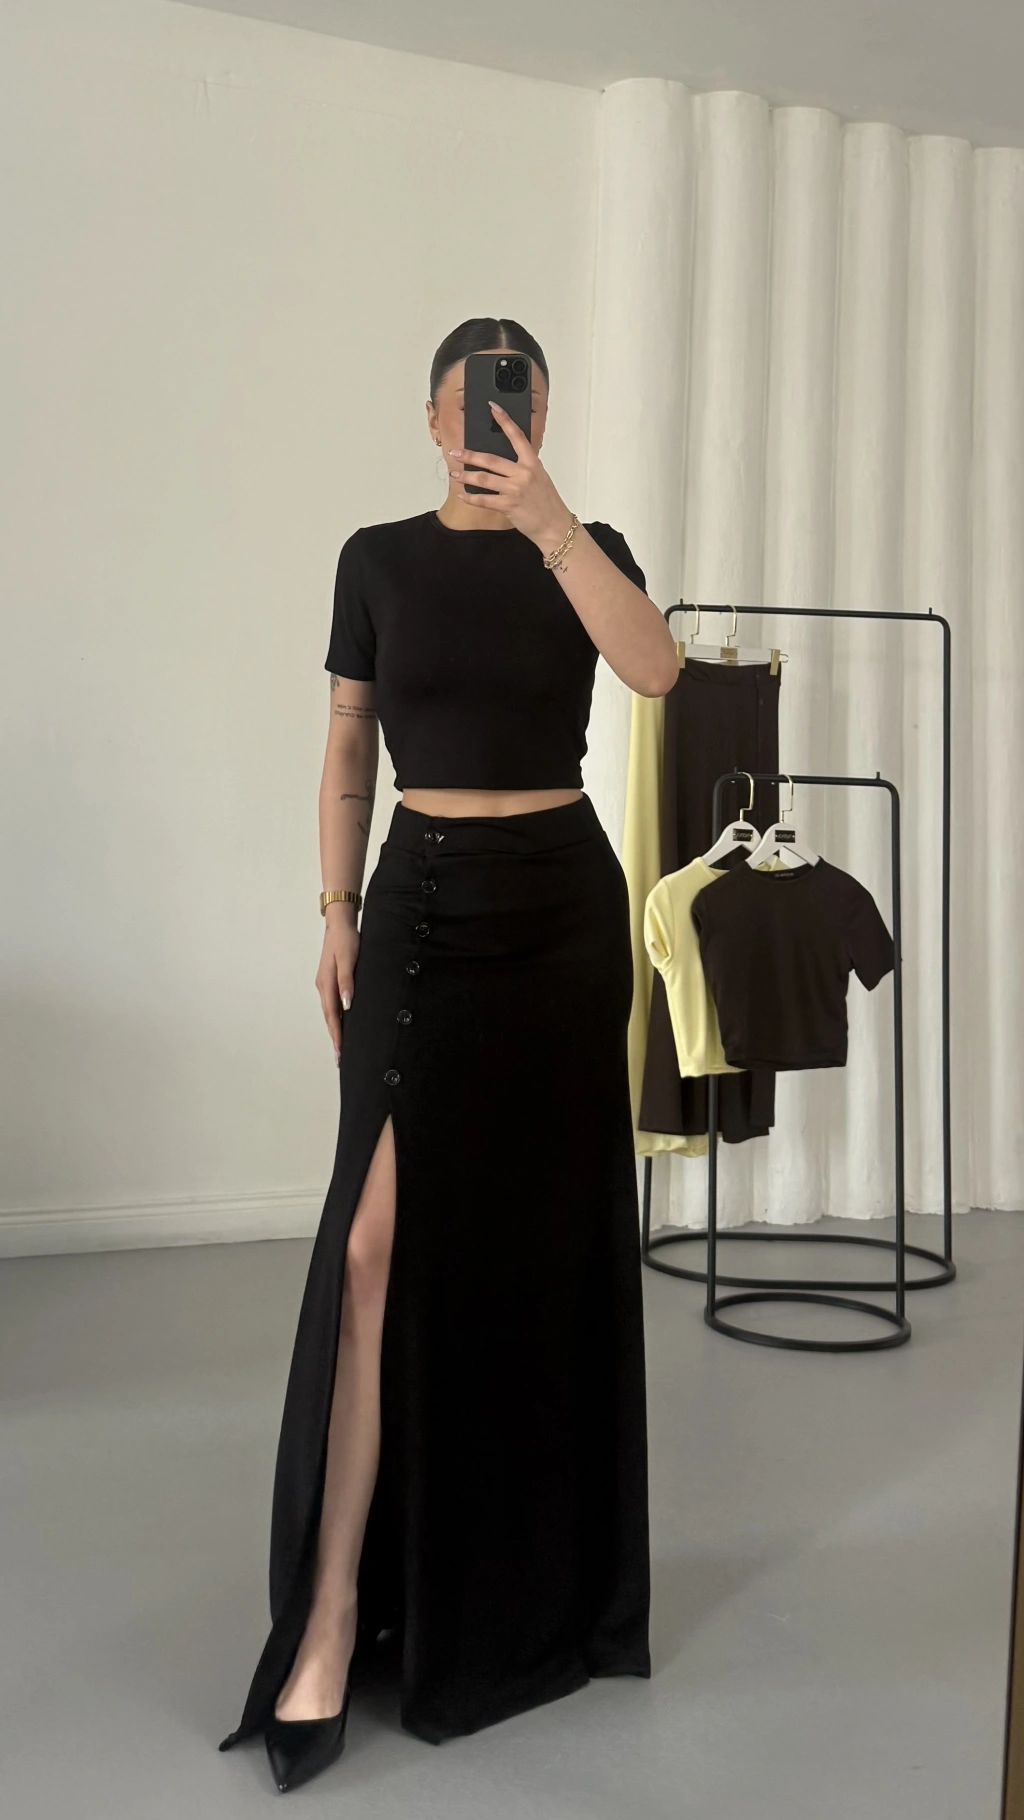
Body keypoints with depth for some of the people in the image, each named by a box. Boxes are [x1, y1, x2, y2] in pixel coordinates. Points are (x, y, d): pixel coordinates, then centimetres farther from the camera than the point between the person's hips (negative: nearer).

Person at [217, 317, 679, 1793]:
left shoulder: (590, 548, 3)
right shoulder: (380, 561, 6)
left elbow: (656, 668, -20)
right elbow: (349, 757, 7)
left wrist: (548, 519, -30)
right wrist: (337, 915, 0)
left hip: (563, 904, 1)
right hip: (425, 901, 0)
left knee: (544, 1229, 7)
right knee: (384, 1229, -11)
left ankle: (527, 1554, 28)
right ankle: (335, 1604, -5)